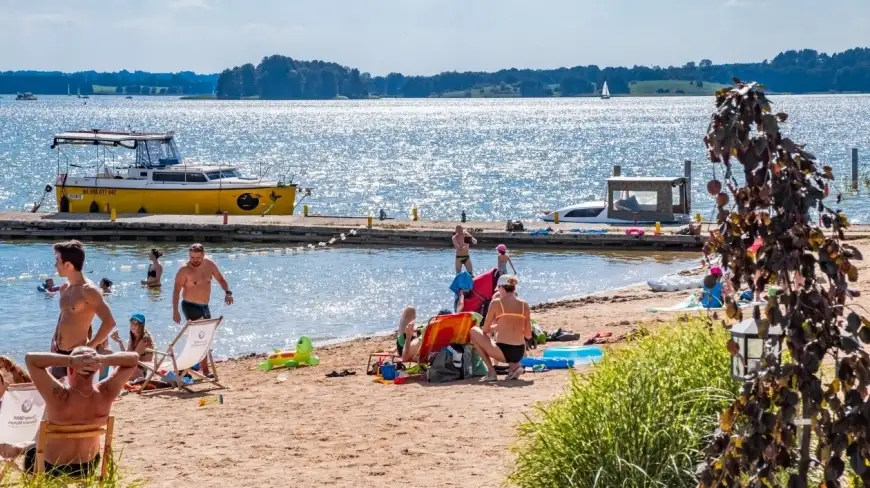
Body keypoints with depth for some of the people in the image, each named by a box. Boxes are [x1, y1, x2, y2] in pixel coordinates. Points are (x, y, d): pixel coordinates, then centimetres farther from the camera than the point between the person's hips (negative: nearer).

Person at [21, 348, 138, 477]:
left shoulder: (59, 396, -35)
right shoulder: (105, 394, -25)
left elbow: (30, 358, -31)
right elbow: (134, 358, -15)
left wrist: (70, 360, -41)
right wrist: (103, 360, -34)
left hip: (52, 469, -3)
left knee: (31, 452, 32)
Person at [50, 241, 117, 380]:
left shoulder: (88, 290, -16)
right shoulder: (64, 288, 10)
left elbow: (109, 322, -23)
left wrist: (89, 346, -19)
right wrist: (54, 340, 11)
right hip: (59, 353, 9)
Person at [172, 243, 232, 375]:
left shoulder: (209, 265, 0)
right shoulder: (185, 270, -15)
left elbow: (220, 279, 13)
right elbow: (176, 291, -14)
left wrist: (228, 292, -5)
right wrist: (175, 311, -21)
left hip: (204, 306, 7)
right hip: (190, 306, -7)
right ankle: (205, 370, -17)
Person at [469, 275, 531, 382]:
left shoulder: (496, 303, -4)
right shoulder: (524, 304, 6)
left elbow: (485, 330, 4)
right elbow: (528, 335, 9)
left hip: (503, 352, -5)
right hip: (519, 353, 5)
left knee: (474, 331, 17)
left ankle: (491, 371, 8)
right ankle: (514, 365, 12)